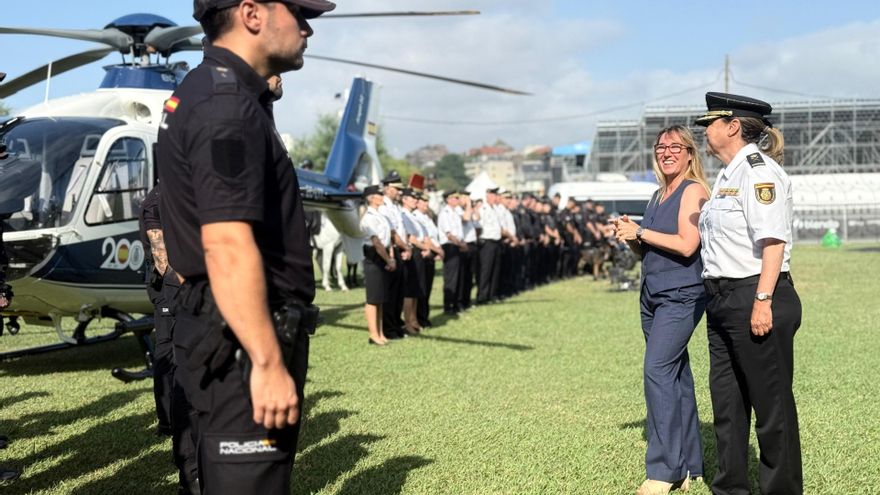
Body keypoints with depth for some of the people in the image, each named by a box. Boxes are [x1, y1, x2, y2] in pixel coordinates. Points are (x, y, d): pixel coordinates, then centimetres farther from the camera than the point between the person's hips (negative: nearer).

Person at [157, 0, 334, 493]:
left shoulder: (207, 92, 16)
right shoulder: (227, 105, -17)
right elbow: (228, 247, -26)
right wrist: (268, 364, -25)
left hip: (230, 335, 11)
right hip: (247, 342, -11)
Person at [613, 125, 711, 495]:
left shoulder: (693, 190, -7)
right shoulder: (658, 197, 18)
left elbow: (687, 245, -19)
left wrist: (640, 232, -11)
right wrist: (628, 236, 4)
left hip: (681, 295, -9)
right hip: (652, 296, 9)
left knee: (658, 370, -16)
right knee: (675, 376, 10)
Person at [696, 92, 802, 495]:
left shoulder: (759, 170, -13)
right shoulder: (729, 174, 17)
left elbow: (773, 240, -20)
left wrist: (763, 300, -25)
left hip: (755, 297, -10)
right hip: (724, 300, 10)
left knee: (771, 402, 1)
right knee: (726, 399, 14)